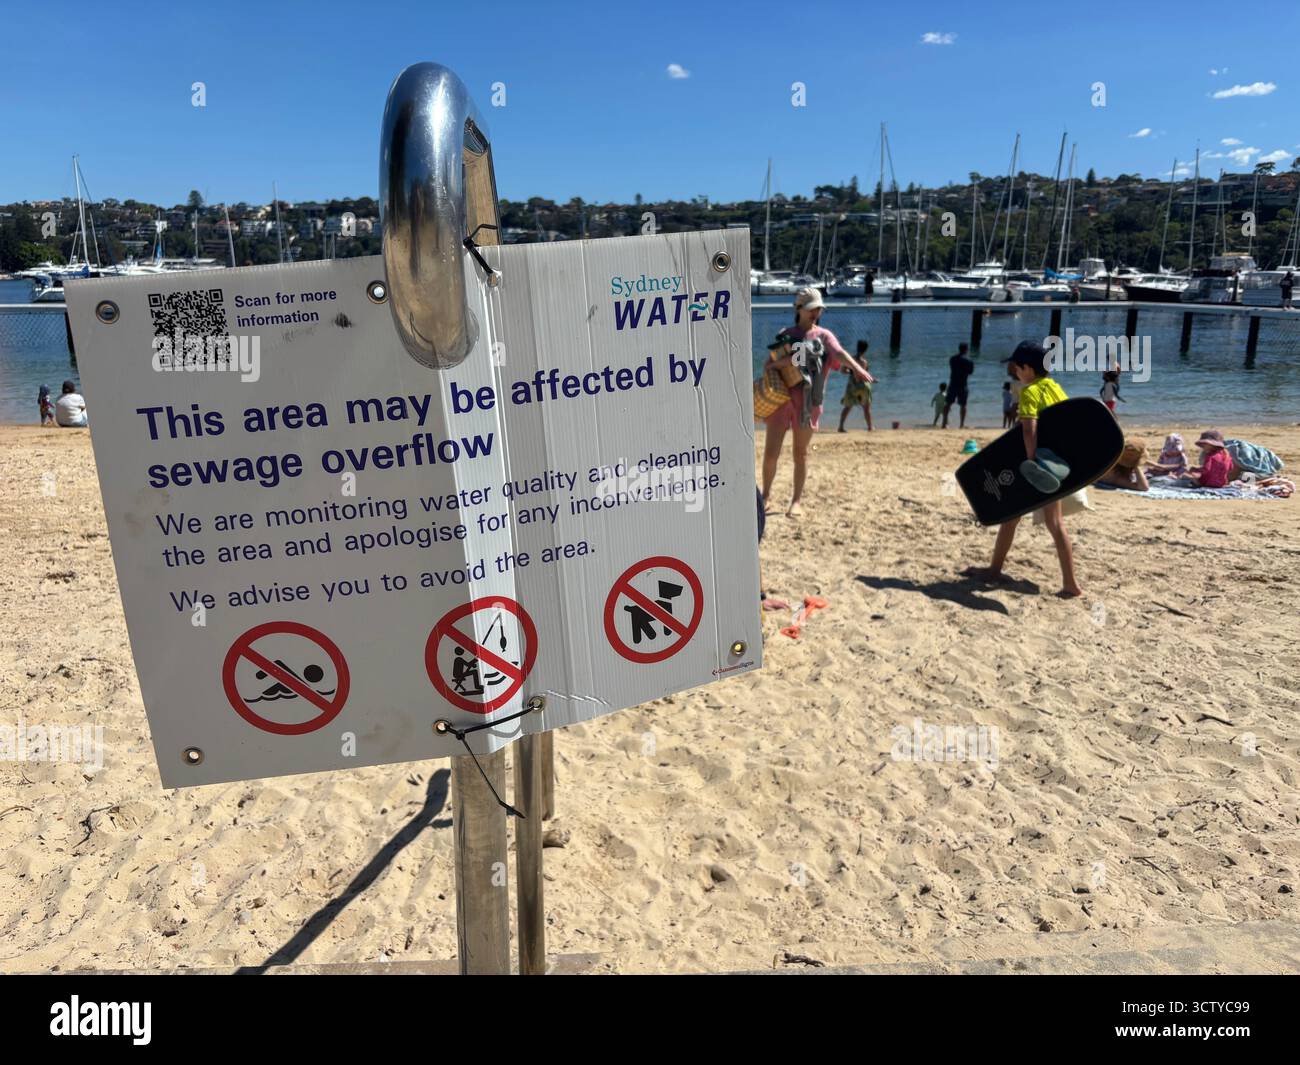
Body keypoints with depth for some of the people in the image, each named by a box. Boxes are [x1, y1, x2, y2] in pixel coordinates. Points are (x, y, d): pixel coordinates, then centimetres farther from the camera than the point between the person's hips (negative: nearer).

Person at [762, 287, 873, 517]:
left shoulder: (824, 336, 4)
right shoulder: (785, 334, 8)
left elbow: (839, 353, -16)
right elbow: (770, 364, 6)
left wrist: (856, 368, -35)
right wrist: (787, 358, -15)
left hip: (807, 403, -1)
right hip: (781, 399, 1)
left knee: (801, 453, 7)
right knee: (770, 453, 0)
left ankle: (796, 501, 16)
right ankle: (766, 494, 21)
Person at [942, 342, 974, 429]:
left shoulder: (952, 359, 5)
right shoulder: (968, 360, -5)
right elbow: (971, 372, 3)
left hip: (952, 384, 3)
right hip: (962, 385, -3)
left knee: (948, 403, 6)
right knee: (963, 405, 4)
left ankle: (945, 423, 1)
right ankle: (962, 424, 3)